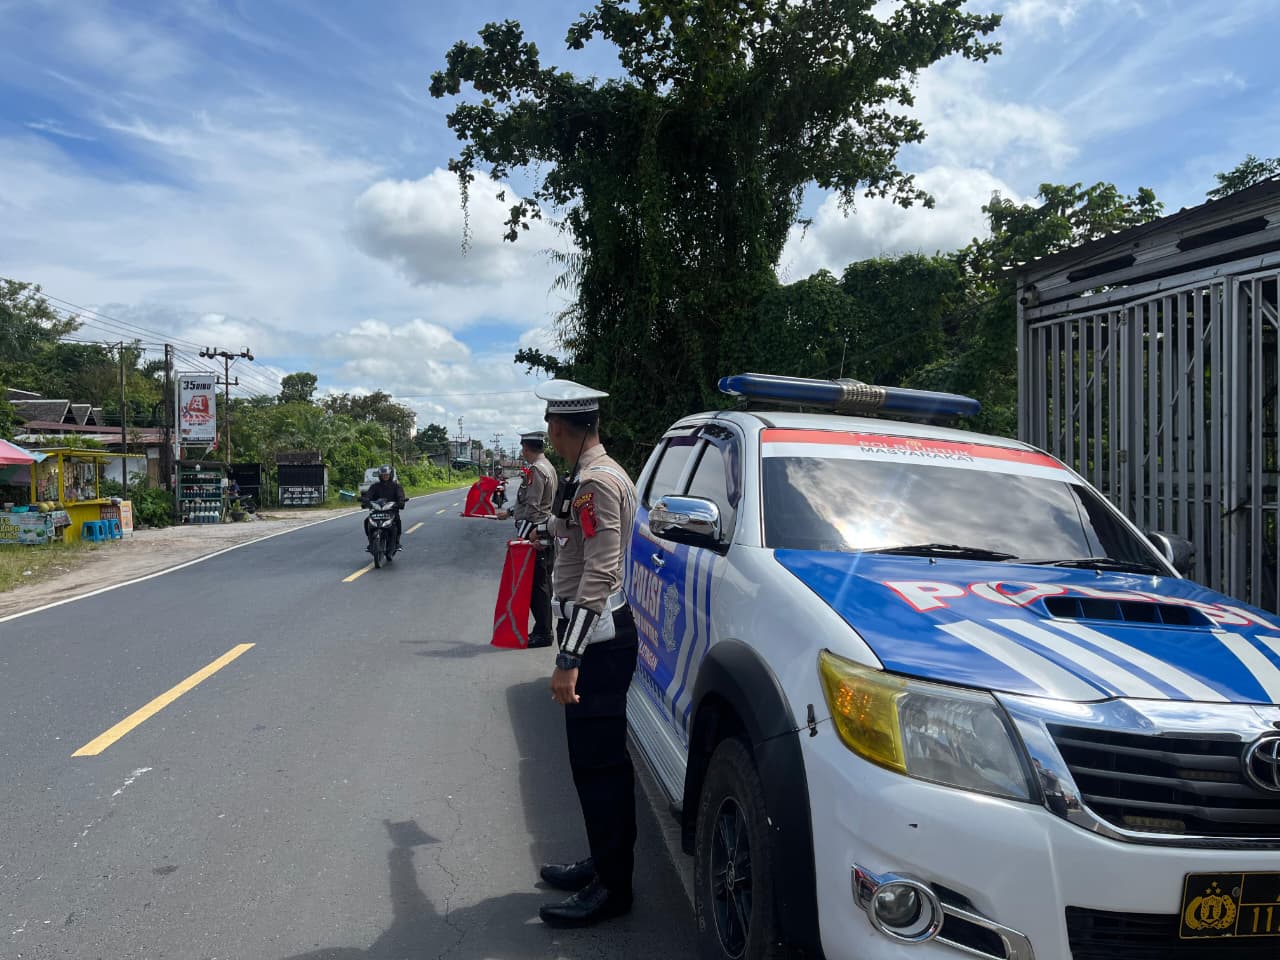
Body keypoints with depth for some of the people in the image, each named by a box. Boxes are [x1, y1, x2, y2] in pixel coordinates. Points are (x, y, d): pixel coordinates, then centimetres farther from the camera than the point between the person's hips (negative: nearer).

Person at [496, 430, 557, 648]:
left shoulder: (536, 470, -15)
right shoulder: (547, 467, 17)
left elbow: (532, 508, -21)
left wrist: (521, 536, -21)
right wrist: (509, 512, 32)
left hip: (534, 536, -10)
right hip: (545, 535, 10)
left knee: (536, 585, -5)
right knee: (542, 584, 15)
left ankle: (542, 634, -1)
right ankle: (543, 630, 23)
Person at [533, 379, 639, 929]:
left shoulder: (594, 483, -19)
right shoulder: (604, 475, 14)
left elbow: (598, 576, -25)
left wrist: (568, 660, -25)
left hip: (597, 637, -10)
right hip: (603, 634, 10)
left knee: (597, 762, -1)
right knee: (598, 758, 18)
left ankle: (611, 887, 11)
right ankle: (605, 863, 32)